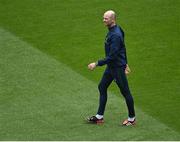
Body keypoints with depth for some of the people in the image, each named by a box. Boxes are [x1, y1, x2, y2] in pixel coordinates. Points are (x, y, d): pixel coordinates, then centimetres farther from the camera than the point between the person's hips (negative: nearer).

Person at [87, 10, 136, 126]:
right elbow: (123, 48, 17)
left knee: (125, 92, 3)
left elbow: (112, 56, -27)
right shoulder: (114, 30, 6)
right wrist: (125, 63, 25)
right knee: (102, 87, 13)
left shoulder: (115, 35, -26)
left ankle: (132, 118, 16)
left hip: (118, 68, -10)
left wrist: (96, 64, -22)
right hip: (111, 67, 10)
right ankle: (100, 117, 20)